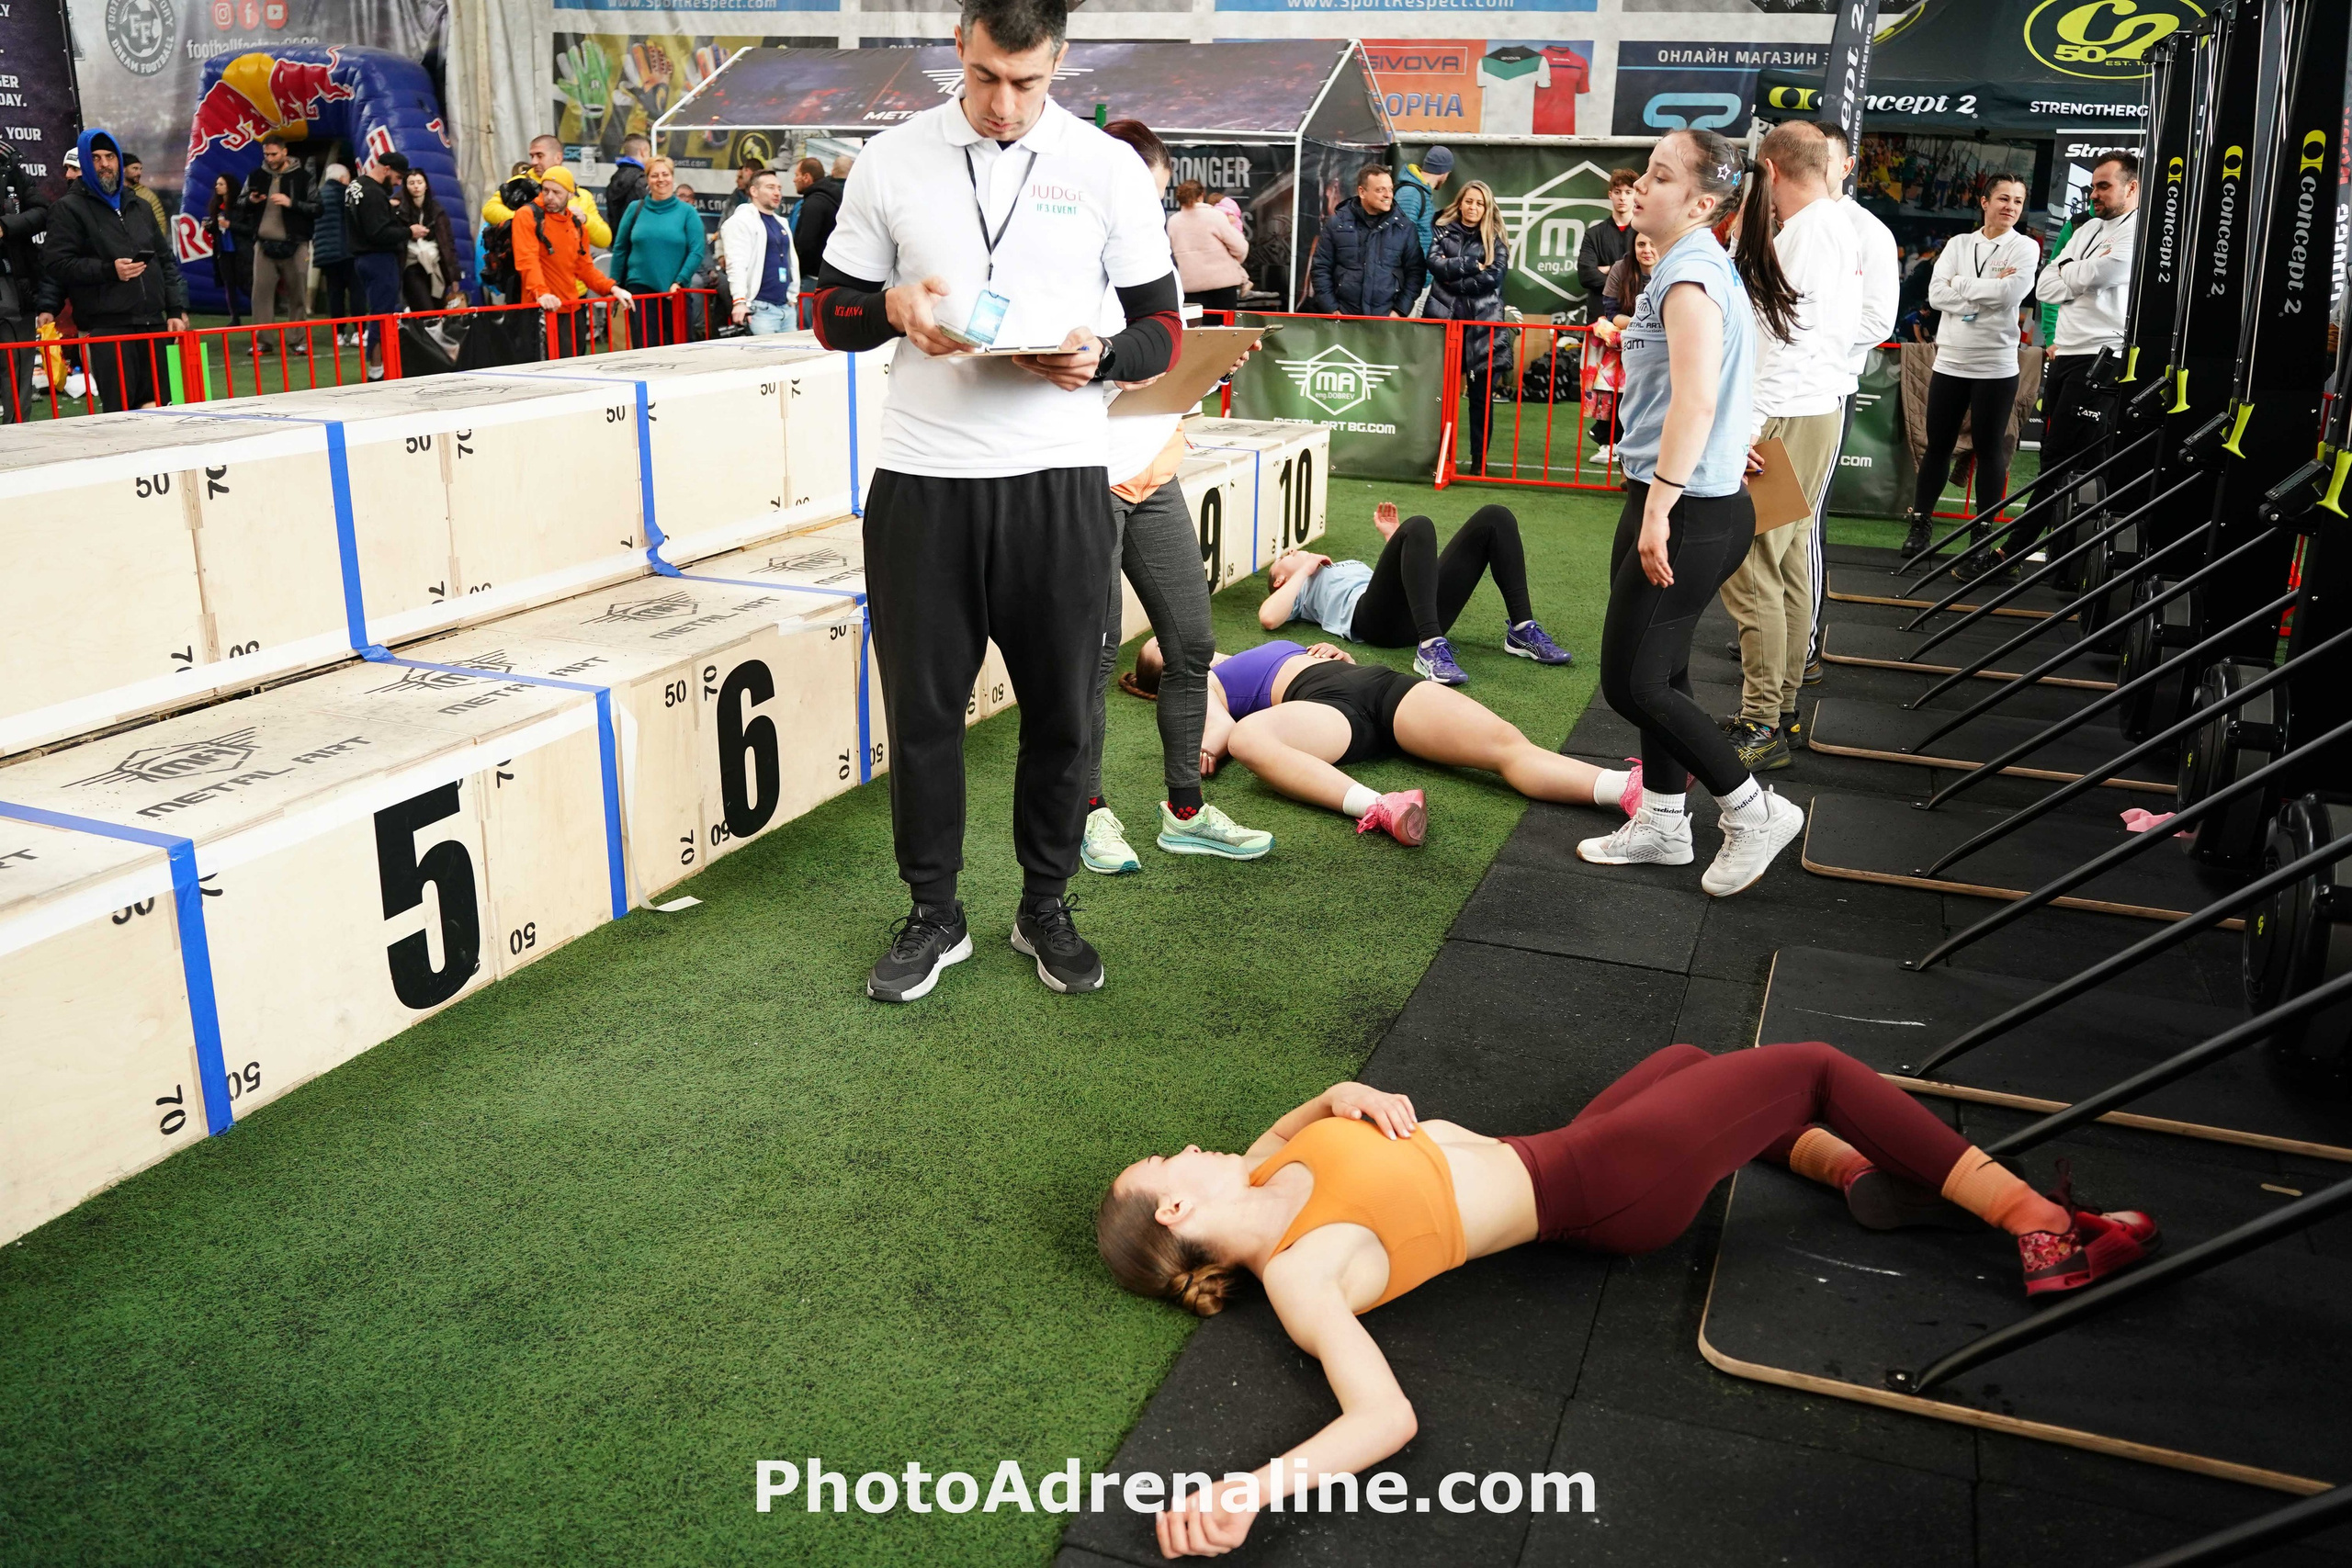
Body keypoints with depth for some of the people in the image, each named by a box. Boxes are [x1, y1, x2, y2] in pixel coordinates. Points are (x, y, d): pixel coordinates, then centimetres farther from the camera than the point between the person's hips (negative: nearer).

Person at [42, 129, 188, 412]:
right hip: (106, 329, -5)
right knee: (121, 411, -11)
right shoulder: (68, 208, 3)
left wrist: (176, 309, 11)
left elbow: (165, 261, 21)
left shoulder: (139, 207, 21)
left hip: (153, 325, 5)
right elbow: (56, 264, -6)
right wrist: (108, 270, -16)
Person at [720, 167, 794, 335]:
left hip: (787, 308, 8)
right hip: (760, 308, -8)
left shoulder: (781, 223, 22)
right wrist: (740, 301, -28)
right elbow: (736, 264, -17)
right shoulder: (741, 221, -5)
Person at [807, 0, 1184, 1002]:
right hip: (920, 479, 1)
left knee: (1060, 706, 7)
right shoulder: (892, 161, 5)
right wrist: (892, 308, -13)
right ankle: (933, 914, 22)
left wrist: (1100, 358, -15)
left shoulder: (1109, 168, 3)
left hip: (1058, 478, 0)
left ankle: (1046, 907, 25)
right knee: (921, 705, 6)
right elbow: (831, 314, 10)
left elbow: (1163, 326, 7)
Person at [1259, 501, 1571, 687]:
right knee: (1418, 527, -34)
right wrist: (1305, 569, 14)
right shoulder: (1299, 586, 29)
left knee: (1494, 518, -9)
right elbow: (1268, 618, 5)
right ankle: (1431, 648, -45)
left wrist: (1392, 535, 33)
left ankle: (1522, 630, -16)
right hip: (1375, 618, -6)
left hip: (1424, 612, 6)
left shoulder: (1349, 566, 47)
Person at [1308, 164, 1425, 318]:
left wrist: (1400, 311, -4)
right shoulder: (1337, 223, 3)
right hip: (1343, 317, 0)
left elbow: (1415, 272, 6)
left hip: (1386, 319, 0)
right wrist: (1331, 310, -4)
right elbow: (1321, 269, 4)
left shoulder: (1403, 228, 5)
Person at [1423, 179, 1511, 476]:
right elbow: (1435, 263, -6)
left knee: (1482, 394, 0)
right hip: (1443, 318, 0)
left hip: (1483, 324, 0)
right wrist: (1471, 265, -10)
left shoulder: (1495, 240, 8)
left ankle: (1479, 460, 7)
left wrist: (1452, 273, -6)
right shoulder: (1443, 231, 11)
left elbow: (1492, 277, -6)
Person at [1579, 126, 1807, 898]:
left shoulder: (1690, 273, -17)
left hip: (1688, 512, -10)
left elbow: (1695, 400, -29)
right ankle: (1662, 821, 28)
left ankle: (1754, 811, 7)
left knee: (1631, 681, -5)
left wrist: (1659, 507, -31)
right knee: (1657, 672, 17)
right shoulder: (1704, 267, 15)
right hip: (1674, 501, 10)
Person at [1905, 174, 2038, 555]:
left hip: (1996, 366, -3)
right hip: (1949, 361, 3)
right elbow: (1936, 294, -5)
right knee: (1937, 446, 8)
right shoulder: (1958, 244, 9)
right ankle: (1919, 525, 17)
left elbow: (2010, 293, -17)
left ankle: (1983, 534, 9)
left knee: (1989, 451, 2)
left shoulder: (2025, 247, 0)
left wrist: (1961, 284, -8)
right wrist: (1988, 289, -13)